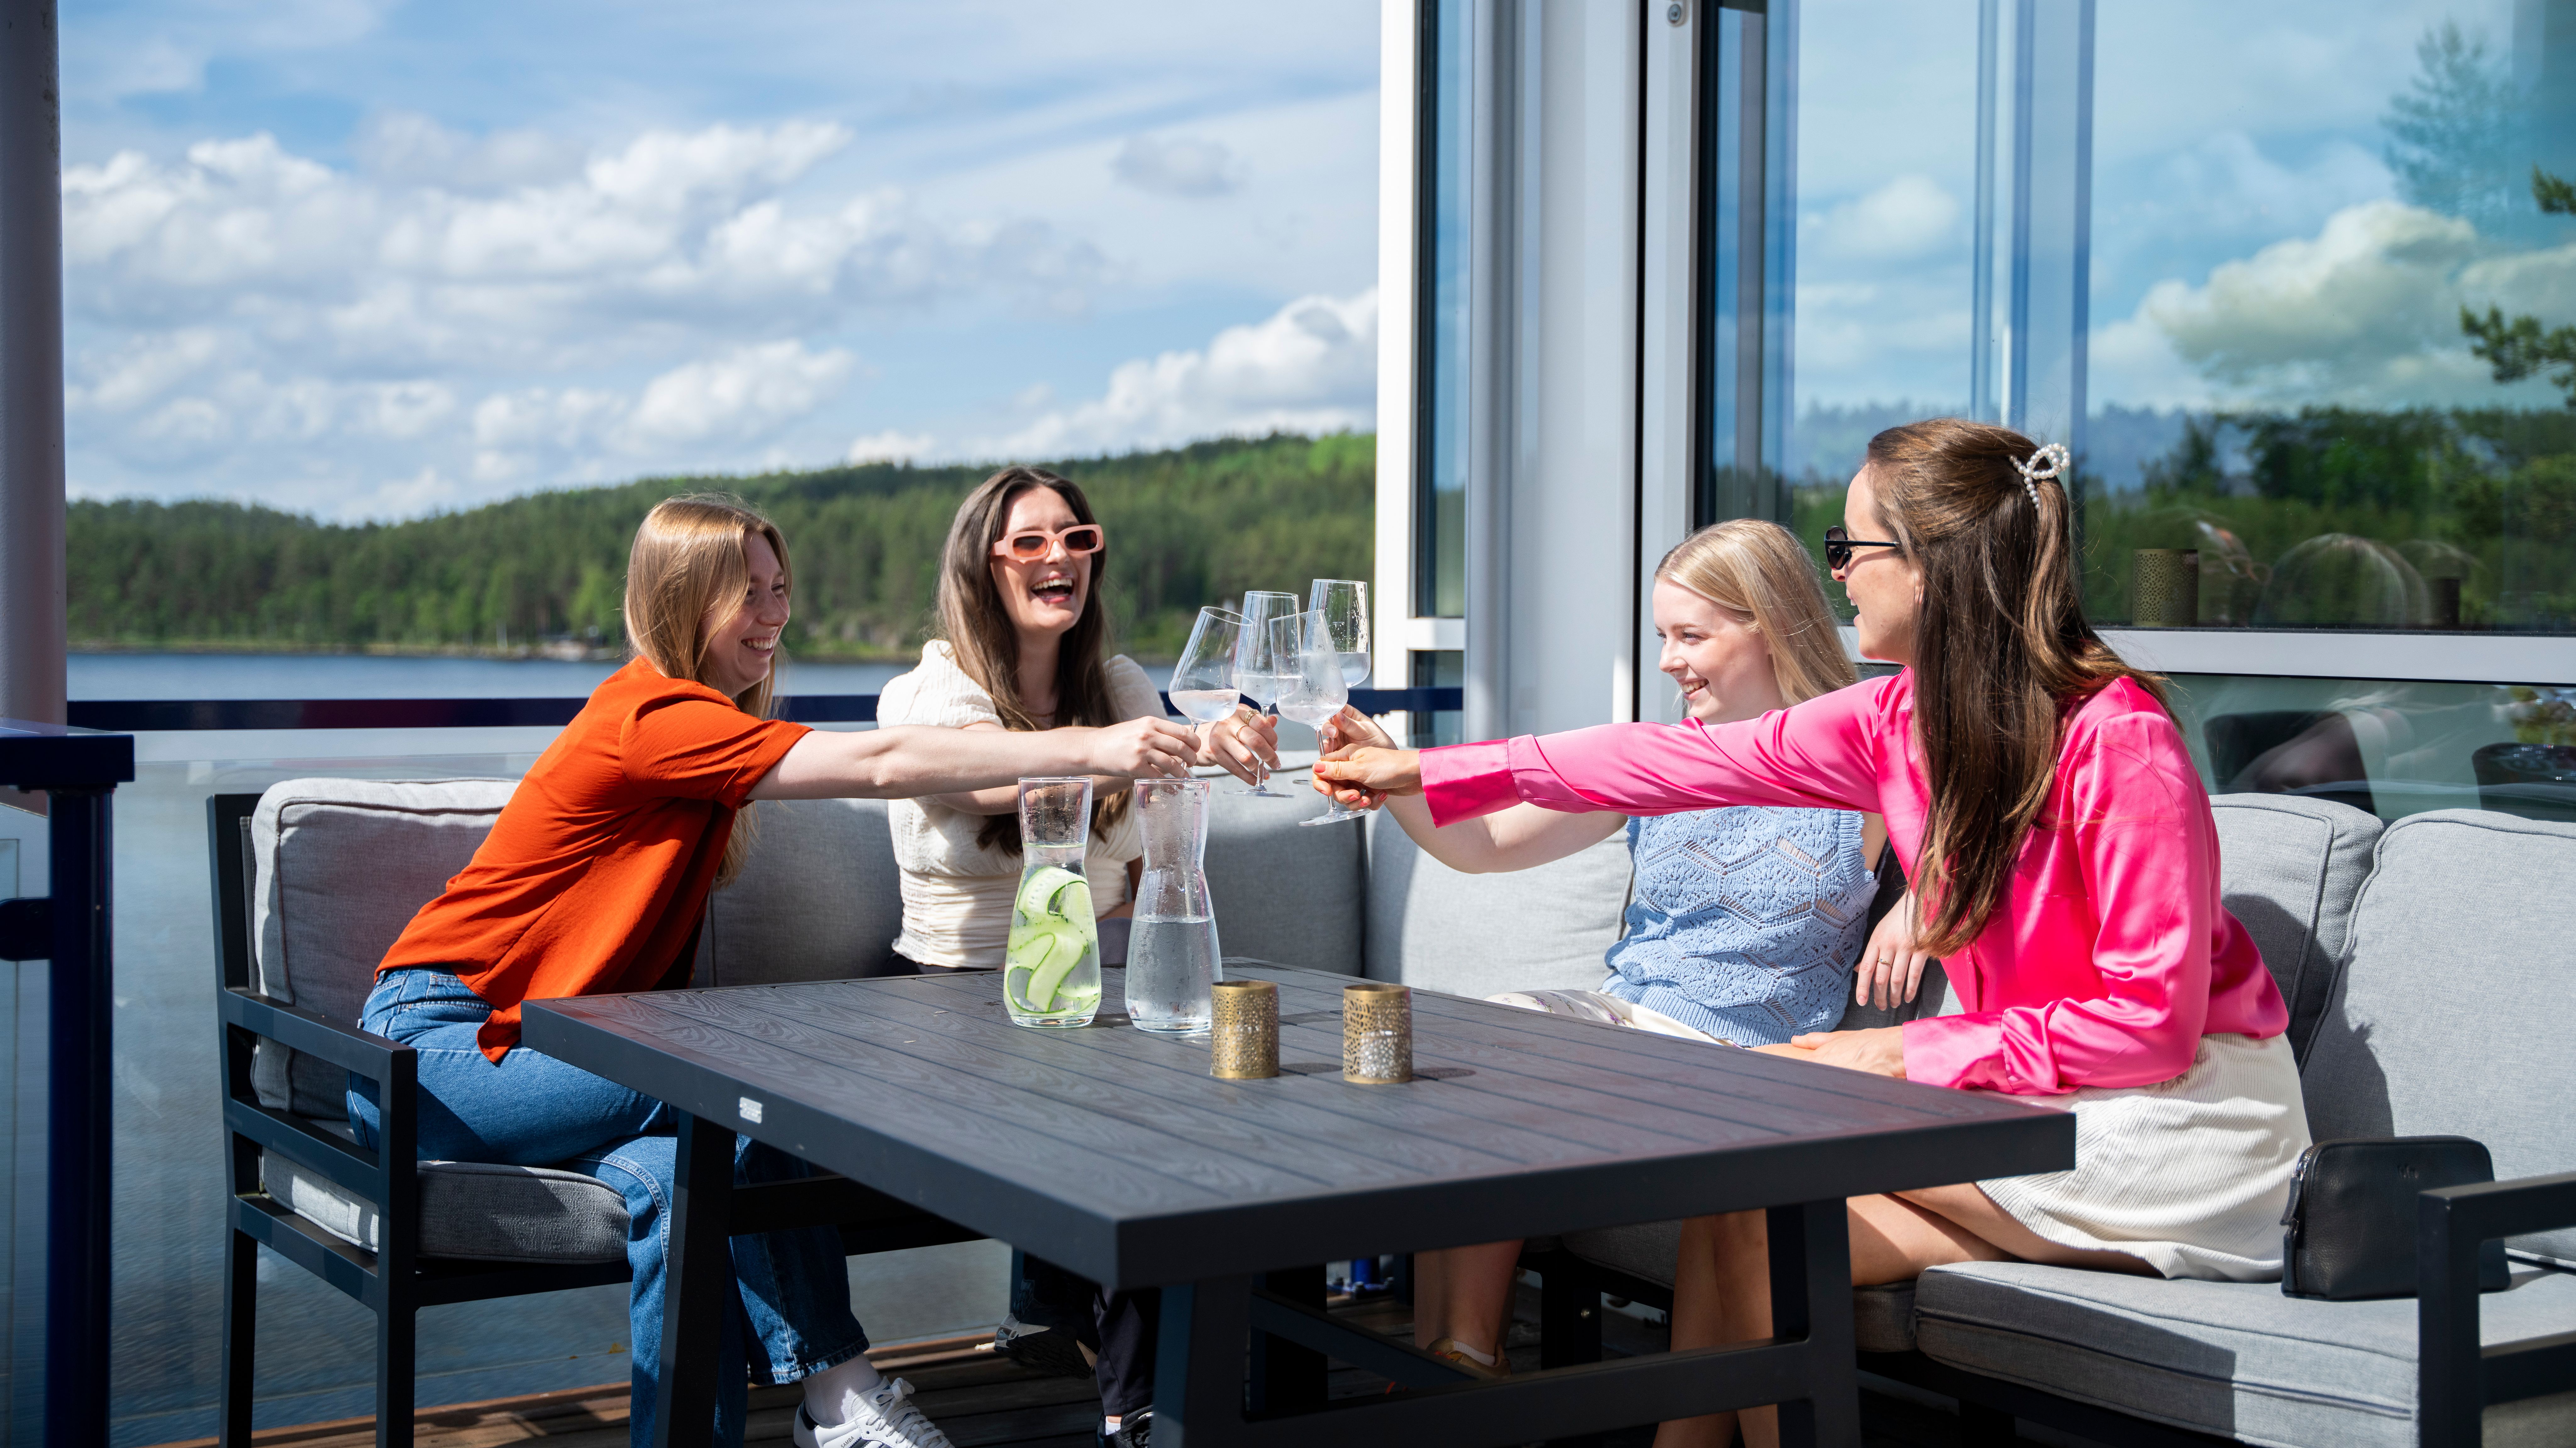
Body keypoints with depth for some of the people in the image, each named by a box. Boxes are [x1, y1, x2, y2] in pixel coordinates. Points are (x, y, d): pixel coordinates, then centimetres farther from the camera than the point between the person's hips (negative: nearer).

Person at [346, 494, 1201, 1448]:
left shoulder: (702, 721, 10)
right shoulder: (653, 718, -21)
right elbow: (882, 766, -28)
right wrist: (1091, 750, -32)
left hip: (534, 1040, 8)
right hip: (438, 1041, -8)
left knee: (671, 1175, -23)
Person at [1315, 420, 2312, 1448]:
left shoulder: (2118, 738, -21)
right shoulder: (1897, 722, 1)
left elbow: (2154, 1023, -20)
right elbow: (1685, 759, 6)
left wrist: (1913, 1052, -18)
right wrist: (1430, 772, 8)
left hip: (2184, 1117, -6)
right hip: (2034, 1091, 7)